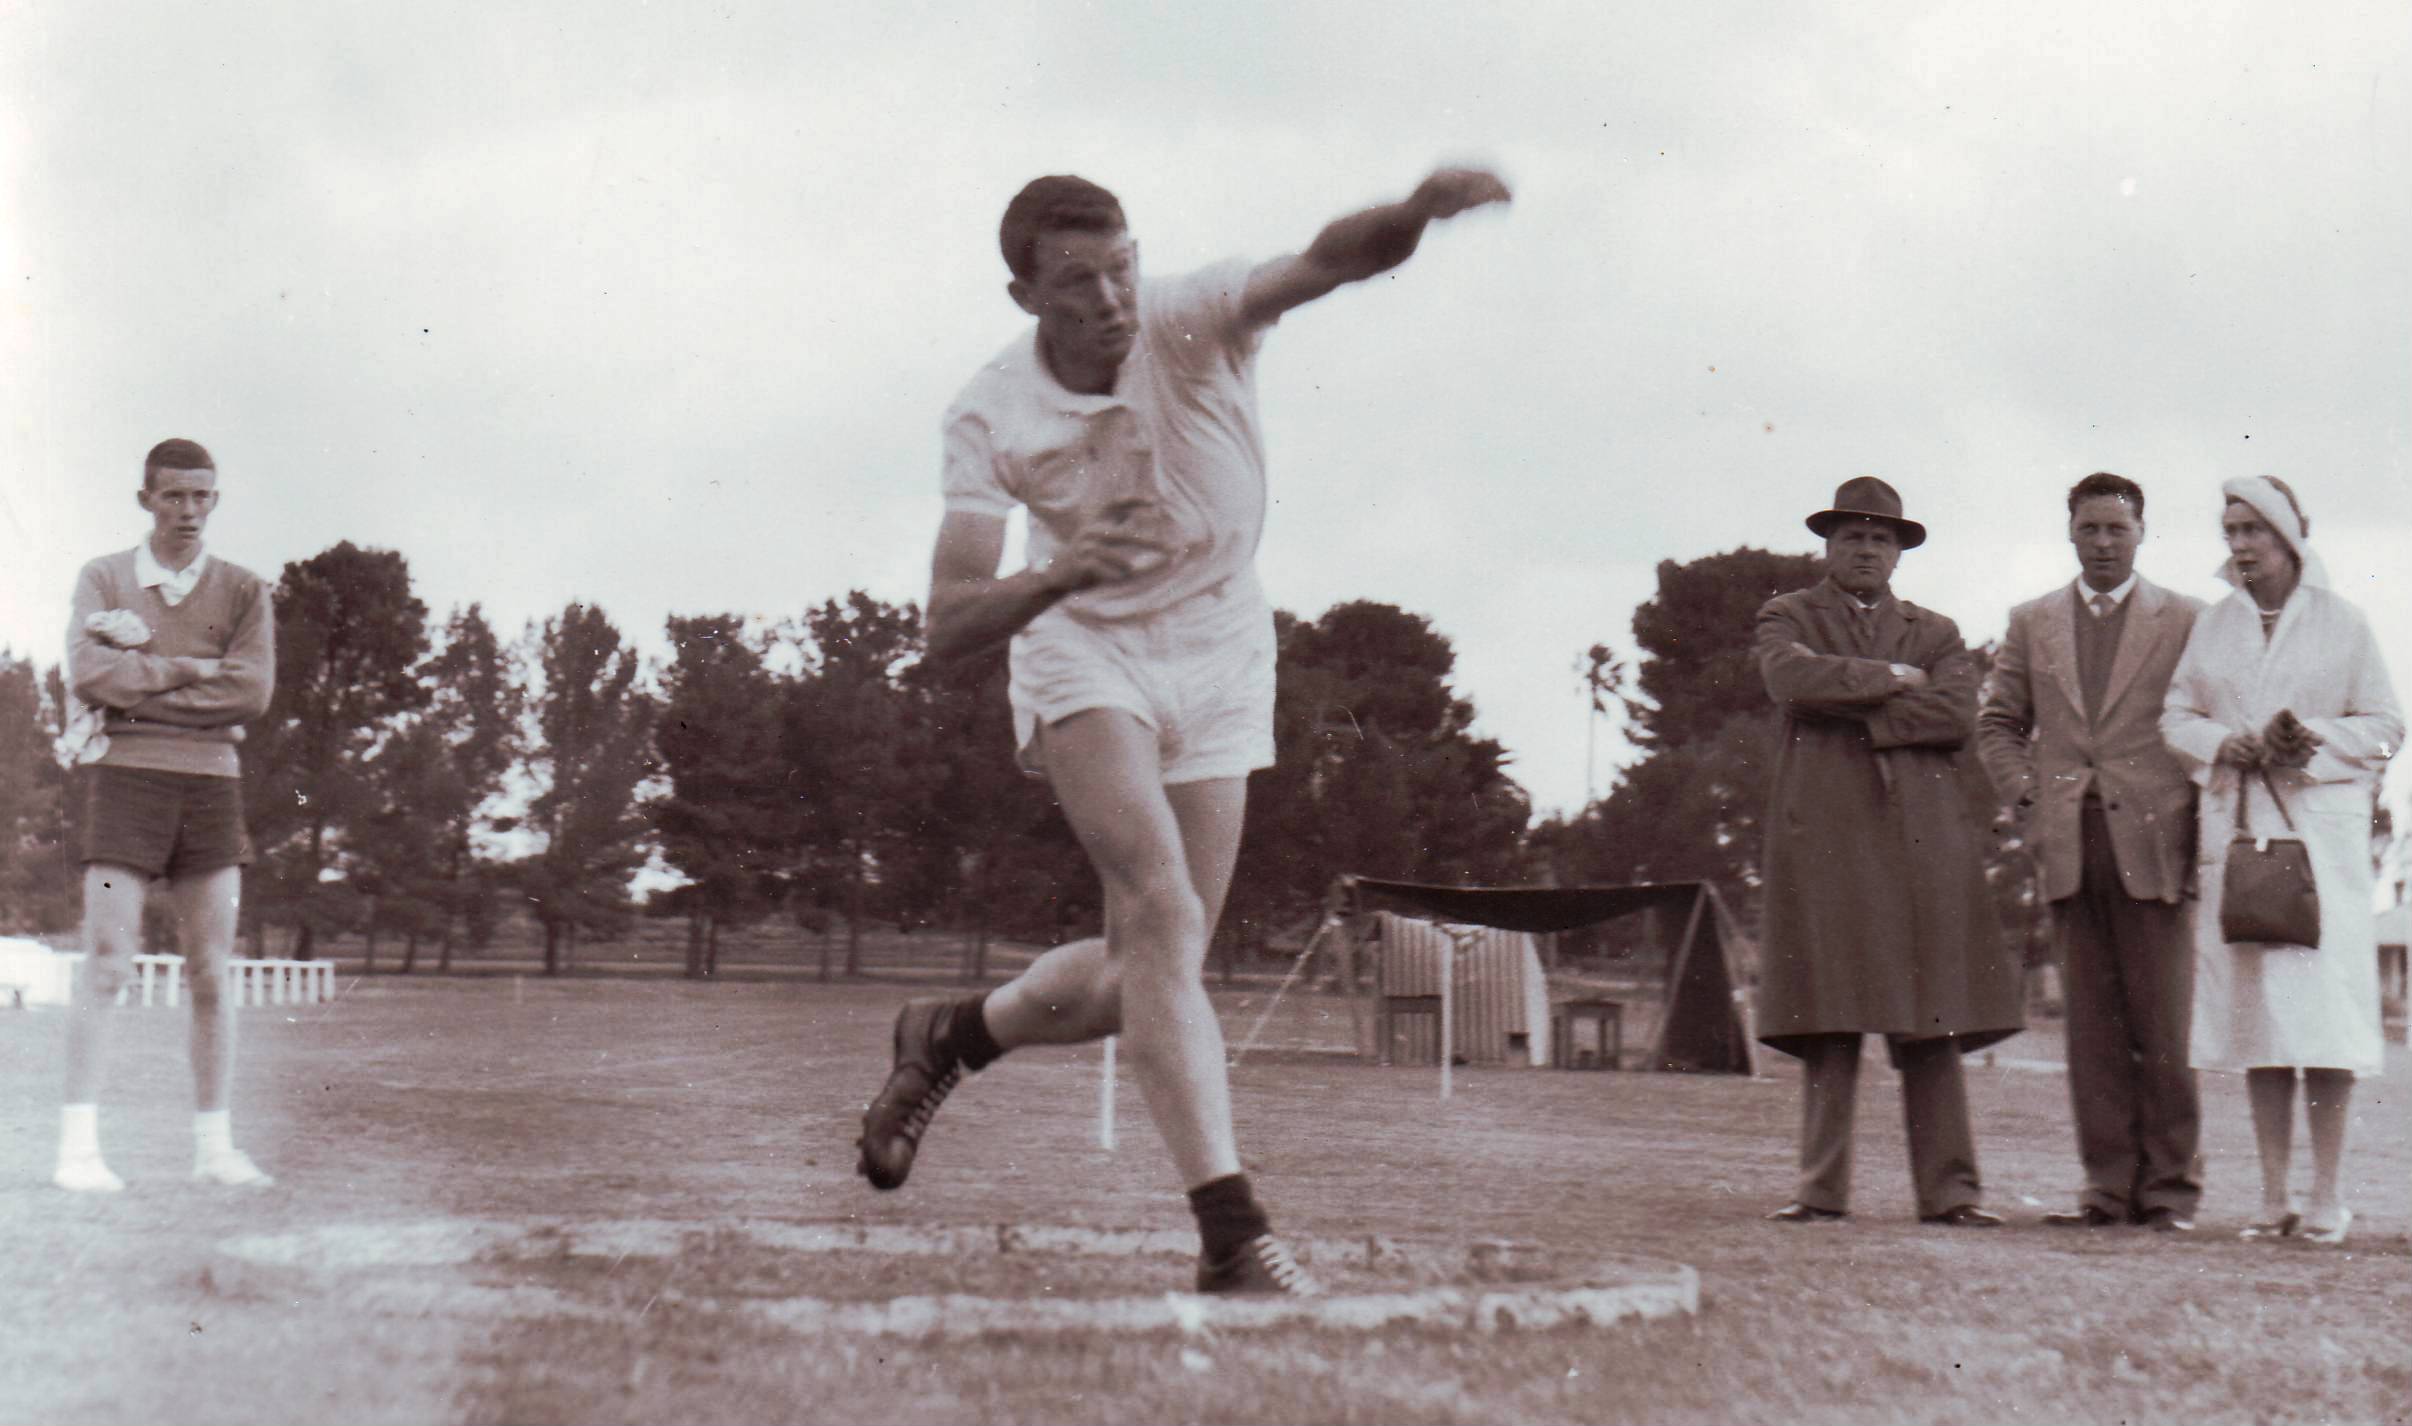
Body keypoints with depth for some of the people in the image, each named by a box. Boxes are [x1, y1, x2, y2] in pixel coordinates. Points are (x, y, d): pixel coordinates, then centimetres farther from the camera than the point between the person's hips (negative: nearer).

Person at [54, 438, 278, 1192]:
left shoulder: (243, 591, 9)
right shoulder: (103, 579, 7)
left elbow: (254, 689, -6)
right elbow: (87, 672, -9)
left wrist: (137, 676, -8)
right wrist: (186, 669, -8)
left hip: (210, 783, 2)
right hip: (124, 776, -2)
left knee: (212, 973, 2)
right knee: (106, 962, -10)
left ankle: (214, 1145, 7)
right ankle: (78, 1144, -11)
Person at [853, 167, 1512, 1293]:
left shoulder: (1190, 324, -19)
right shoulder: (989, 417, -16)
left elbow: (1325, 263, -40)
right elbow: (948, 628, -21)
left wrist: (1409, 213, -62)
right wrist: (1063, 573, -41)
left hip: (1219, 655, 2)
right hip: (1082, 654, -2)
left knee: (1144, 976, 4)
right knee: (1164, 913, -25)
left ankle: (954, 1034, 34)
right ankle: (1232, 1235, -27)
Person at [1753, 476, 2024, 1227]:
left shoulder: (1936, 633, 20)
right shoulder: (1787, 617, 15)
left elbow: (1958, 713, 0)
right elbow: (1791, 678, -9)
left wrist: (1854, 711, -4)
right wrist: (1890, 677, -1)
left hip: (1924, 835, 2)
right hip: (1823, 830, -2)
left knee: (1933, 1023, -2)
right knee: (1828, 1021, -5)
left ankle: (1949, 1189, -1)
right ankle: (1821, 1189, -2)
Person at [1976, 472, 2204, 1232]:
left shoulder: (2185, 621, 7)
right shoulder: (2031, 622, 16)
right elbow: (1998, 723, 19)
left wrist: (2202, 825, -3)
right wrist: (2025, 798, 4)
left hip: (2152, 842, -3)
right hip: (2070, 847, 3)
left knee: (2163, 1026, -3)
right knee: (2092, 1029, 3)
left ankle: (2170, 1186, 3)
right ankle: (2109, 1184, 7)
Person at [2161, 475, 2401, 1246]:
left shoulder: (2342, 623, 5)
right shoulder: (2210, 626, 13)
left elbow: (2384, 725, 5)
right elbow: (2177, 718, 12)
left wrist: (2315, 740, -12)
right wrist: (2228, 745, -8)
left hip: (2321, 827, -3)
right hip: (2238, 828, 3)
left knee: (2322, 1002, -9)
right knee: (2253, 1006, 0)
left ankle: (2327, 1195, -4)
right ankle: (2274, 1195, 5)